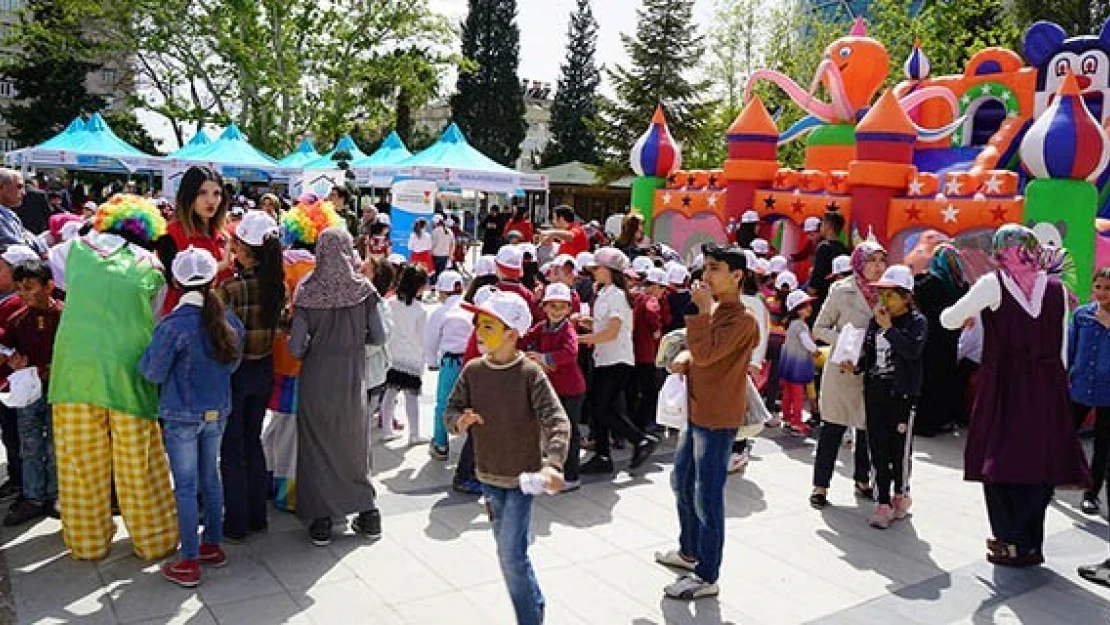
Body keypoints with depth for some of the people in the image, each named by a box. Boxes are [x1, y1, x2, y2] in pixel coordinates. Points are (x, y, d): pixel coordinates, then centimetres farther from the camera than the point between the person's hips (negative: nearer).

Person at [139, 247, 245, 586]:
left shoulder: (174, 325, -20)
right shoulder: (230, 321, -2)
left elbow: (153, 373, -11)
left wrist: (146, 356, 7)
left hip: (181, 417, -5)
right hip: (217, 412, 5)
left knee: (185, 487, 3)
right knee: (210, 478, 18)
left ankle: (189, 562, 10)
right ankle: (213, 545, 30)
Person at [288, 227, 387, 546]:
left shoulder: (307, 292, -10)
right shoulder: (364, 289, -7)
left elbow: (296, 347, -12)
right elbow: (379, 337, -4)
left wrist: (313, 345, 9)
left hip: (317, 379, -1)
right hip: (353, 379, 2)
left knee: (316, 447, 12)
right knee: (354, 445, 17)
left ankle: (320, 521, 16)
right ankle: (368, 515, 23)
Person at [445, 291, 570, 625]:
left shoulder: (530, 374, -16)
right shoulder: (473, 370, -2)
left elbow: (558, 422, -22)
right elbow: (452, 409, 5)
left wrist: (553, 464, -36)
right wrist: (459, 420, -20)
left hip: (521, 478, -5)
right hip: (489, 475, 5)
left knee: (512, 555, -8)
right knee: (506, 553, 17)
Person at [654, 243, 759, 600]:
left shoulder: (741, 319, -18)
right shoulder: (714, 310, 11)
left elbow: (706, 353, -28)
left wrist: (702, 309, -24)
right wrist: (686, 360, 2)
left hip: (717, 419, -10)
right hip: (697, 412, 10)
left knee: (707, 498, -3)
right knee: (681, 484, 22)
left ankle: (707, 577, 9)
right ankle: (689, 551, 40)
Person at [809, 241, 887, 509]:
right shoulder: (842, 291, -6)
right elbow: (819, 328, -1)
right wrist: (843, 342, -17)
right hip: (843, 369, -4)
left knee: (868, 427, 12)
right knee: (833, 427, 1)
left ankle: (862, 480, 29)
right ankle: (820, 485, 10)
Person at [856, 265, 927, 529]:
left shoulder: (917, 321, -4)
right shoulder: (875, 320, 10)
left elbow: (913, 350, -22)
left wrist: (889, 328, -22)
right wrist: (857, 366, -2)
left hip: (902, 395, -4)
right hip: (875, 393, 5)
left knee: (900, 448, 4)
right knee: (878, 449, 4)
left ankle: (901, 495, 25)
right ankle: (883, 502, 11)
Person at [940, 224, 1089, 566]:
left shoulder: (993, 284, -6)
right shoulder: (1056, 288, 5)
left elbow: (949, 320, -3)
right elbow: (1063, 348, 9)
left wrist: (962, 310, 19)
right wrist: (1056, 385, 18)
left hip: (1004, 387, -3)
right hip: (1048, 386, 3)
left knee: (1001, 461, 7)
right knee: (1040, 459, 11)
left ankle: (1013, 543, 9)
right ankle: (1032, 543, 17)